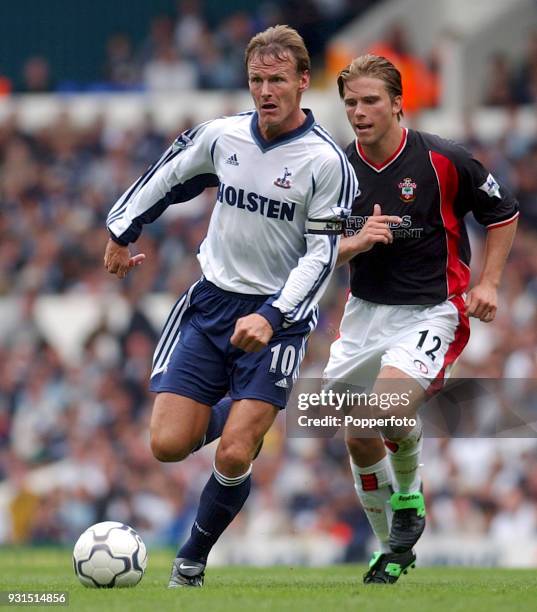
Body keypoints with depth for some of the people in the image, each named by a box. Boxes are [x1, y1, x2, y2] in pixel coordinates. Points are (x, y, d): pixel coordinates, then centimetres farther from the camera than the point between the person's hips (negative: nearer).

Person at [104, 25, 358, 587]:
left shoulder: (326, 162, -13)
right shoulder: (222, 135, -1)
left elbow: (320, 256, -13)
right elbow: (166, 177, 19)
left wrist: (272, 316, -24)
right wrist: (122, 232, 27)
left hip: (277, 315, -4)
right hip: (211, 302, 4)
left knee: (232, 458, -14)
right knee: (167, 446, -5)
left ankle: (192, 561, 10)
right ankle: (228, 414, 29)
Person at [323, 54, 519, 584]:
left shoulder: (442, 160, -11)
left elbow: (503, 213, 3)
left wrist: (487, 283, -4)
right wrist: (358, 241, -17)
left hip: (431, 311, -5)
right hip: (365, 314, 5)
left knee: (389, 405, -29)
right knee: (359, 439, 6)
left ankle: (409, 495, 1)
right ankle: (392, 549, 27)